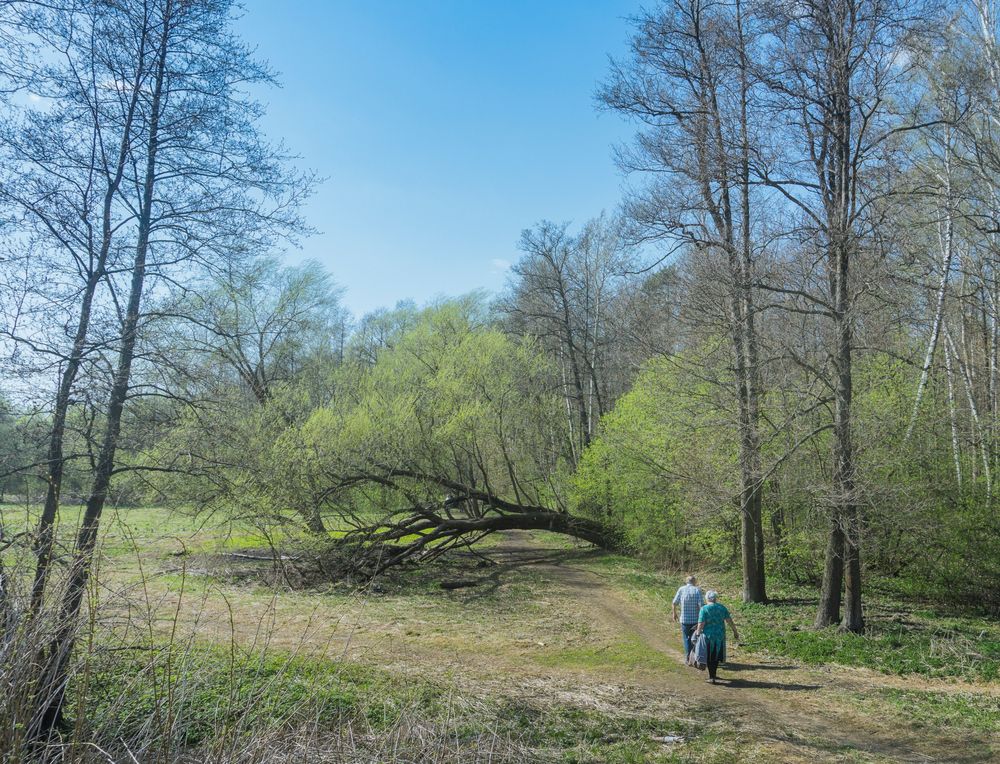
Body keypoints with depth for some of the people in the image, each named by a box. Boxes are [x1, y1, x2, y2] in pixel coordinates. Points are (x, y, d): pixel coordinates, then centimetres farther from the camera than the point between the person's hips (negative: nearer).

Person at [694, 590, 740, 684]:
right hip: (720, 636, 4)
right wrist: (735, 631, 7)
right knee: (716, 656, 21)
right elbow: (729, 621, -2)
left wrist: (698, 633, -1)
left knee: (709, 657, 9)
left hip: (708, 636, -4)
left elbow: (701, 624, -15)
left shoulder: (704, 609, -12)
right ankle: (713, 674, 33)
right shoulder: (722, 607, -1)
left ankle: (712, 677, 9)